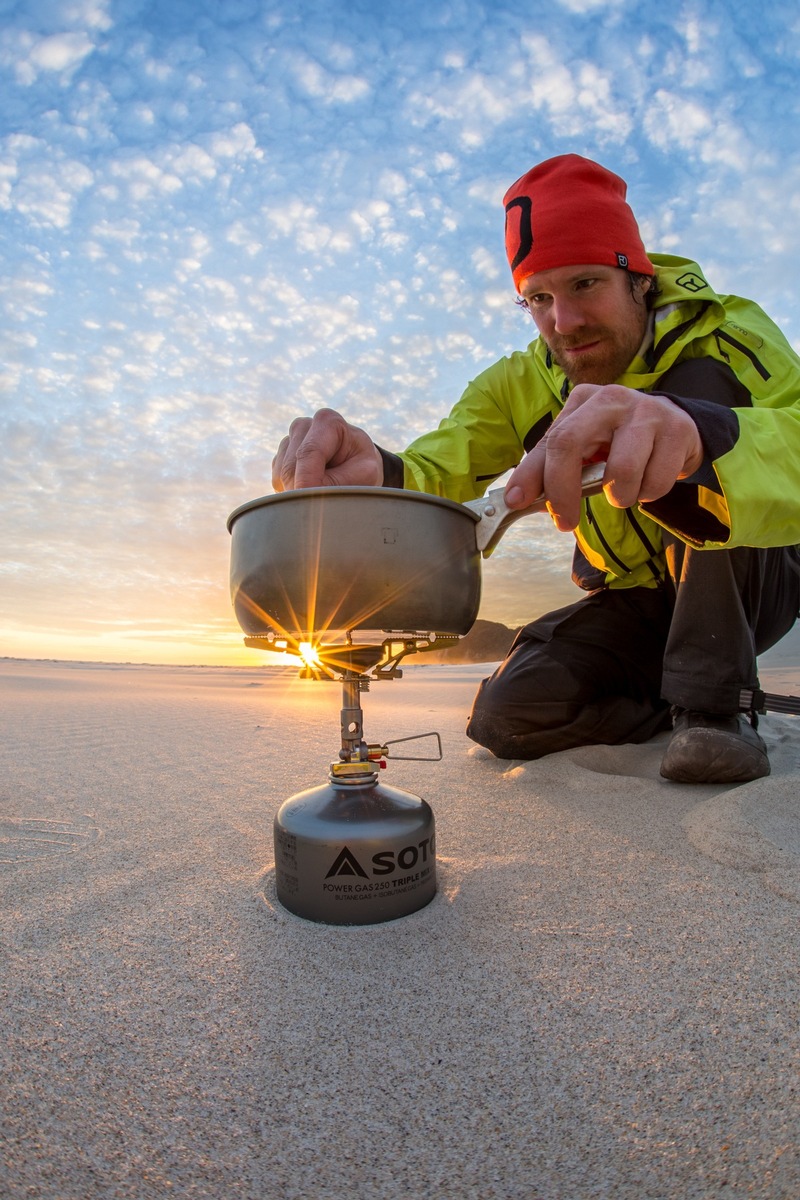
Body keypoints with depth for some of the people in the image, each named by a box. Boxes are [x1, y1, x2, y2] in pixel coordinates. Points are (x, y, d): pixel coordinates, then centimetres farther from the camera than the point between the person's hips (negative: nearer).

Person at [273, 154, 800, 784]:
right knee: (510, 715, -21)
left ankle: (715, 698, -21)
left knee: (701, 385, -27)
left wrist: (696, 432, -61)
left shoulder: (728, 334, -17)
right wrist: (374, 475, -47)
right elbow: (433, 470, -23)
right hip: (632, 602, 3)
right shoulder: (522, 385, -7)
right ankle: (680, 703, 6)